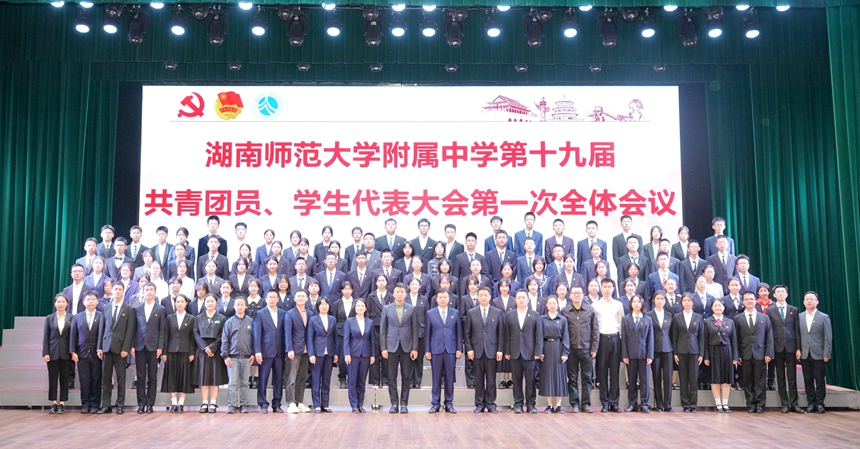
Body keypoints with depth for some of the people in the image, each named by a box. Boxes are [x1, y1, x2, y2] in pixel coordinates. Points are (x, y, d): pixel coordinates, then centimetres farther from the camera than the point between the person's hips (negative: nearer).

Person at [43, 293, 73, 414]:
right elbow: (45, 337, 3)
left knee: (64, 378, 3)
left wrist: (73, 352, -5)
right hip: (53, 352, 1)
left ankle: (62, 403, 8)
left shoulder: (71, 318, 2)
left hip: (66, 353, -1)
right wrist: (45, 353, -5)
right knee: (52, 378, 2)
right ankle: (53, 403, 8)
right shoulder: (49, 318, 5)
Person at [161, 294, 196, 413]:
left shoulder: (191, 318, 5)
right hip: (172, 351, 1)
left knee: (184, 376, -1)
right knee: (171, 376, 0)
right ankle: (173, 403, 4)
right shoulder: (170, 318, 8)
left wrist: (192, 353, -5)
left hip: (185, 351, -1)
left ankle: (181, 403, 4)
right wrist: (164, 352, 0)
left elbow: (192, 337, 2)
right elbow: (166, 336, 6)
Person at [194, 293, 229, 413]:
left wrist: (212, 347, -11)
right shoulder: (198, 318, 10)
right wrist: (204, 347, -10)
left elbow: (222, 336, -1)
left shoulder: (221, 318, 5)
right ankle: (204, 403, 3)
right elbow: (196, 334, 3)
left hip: (216, 351, -1)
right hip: (202, 350, 1)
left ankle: (213, 403, 3)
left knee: (215, 376, -1)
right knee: (203, 376, -1)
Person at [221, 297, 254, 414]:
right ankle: (231, 405, 0)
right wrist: (225, 356, -3)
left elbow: (254, 338, 9)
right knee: (233, 382, -4)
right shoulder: (229, 322, 5)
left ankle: (243, 405, 11)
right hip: (233, 357, -1)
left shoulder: (251, 321, 7)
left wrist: (253, 354, 3)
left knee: (244, 382, 6)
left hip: (246, 357, 1)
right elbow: (224, 340, 4)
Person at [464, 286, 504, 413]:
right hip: (477, 350, 0)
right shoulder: (471, 313, 6)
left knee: (491, 379, 2)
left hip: (492, 350, 0)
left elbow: (500, 332, 3)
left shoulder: (498, 312, 5)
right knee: (479, 379, 4)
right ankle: (479, 404, 11)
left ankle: (490, 403, 10)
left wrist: (500, 350, -3)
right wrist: (469, 349, -3)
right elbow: (467, 333, 6)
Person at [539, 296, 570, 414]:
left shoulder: (563, 319, 5)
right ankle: (549, 405, 7)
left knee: (559, 375, 1)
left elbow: (565, 337, 3)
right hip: (546, 349, 0)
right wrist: (540, 352, -5)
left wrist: (565, 353, -6)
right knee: (547, 375, 1)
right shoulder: (542, 319, 5)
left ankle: (558, 405, 8)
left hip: (559, 349, 0)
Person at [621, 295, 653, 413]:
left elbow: (650, 338, 4)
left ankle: (644, 404, 6)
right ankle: (632, 404, 10)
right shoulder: (625, 319, 7)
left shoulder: (648, 319, 7)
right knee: (632, 380, 4)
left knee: (644, 379, 1)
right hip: (631, 353, 0)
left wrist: (650, 355, -4)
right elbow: (623, 338, 3)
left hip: (643, 353, 0)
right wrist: (624, 355, -4)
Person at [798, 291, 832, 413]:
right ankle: (810, 403, 11)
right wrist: (798, 349, -2)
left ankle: (819, 403, 9)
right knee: (808, 380, 5)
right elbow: (798, 335, 9)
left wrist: (827, 354, -8)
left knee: (819, 380, 1)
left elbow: (828, 337, -2)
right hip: (805, 354, 2)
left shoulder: (823, 317, 1)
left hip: (818, 354, -2)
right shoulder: (799, 317, 8)